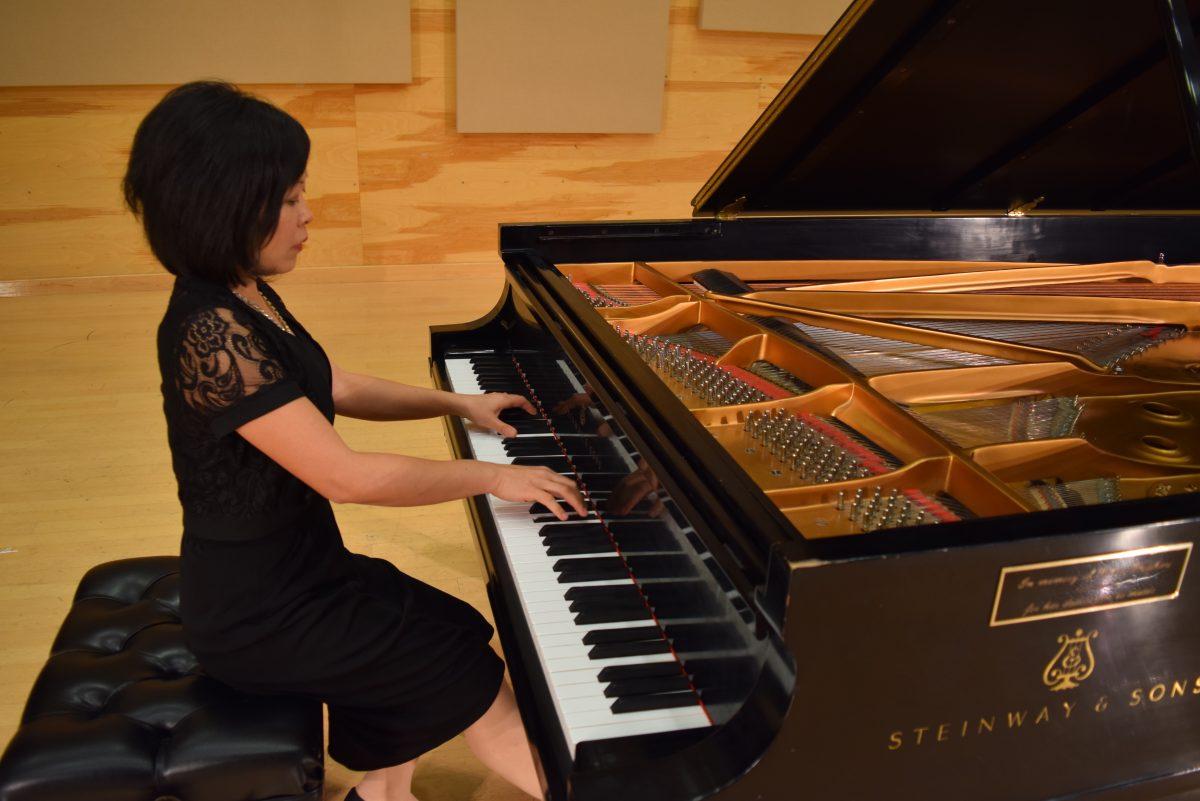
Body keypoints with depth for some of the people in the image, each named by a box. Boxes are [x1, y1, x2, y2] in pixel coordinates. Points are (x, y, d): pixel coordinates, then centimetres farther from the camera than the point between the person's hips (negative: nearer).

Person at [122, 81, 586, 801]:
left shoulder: (247, 298, 1)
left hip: (290, 566, 9)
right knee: (481, 678, 0)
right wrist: (493, 477, -22)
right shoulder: (213, 332, -29)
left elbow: (336, 391, 15)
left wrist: (459, 404, 9)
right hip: (260, 613, -9)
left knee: (460, 633, 16)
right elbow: (346, 476, -31)